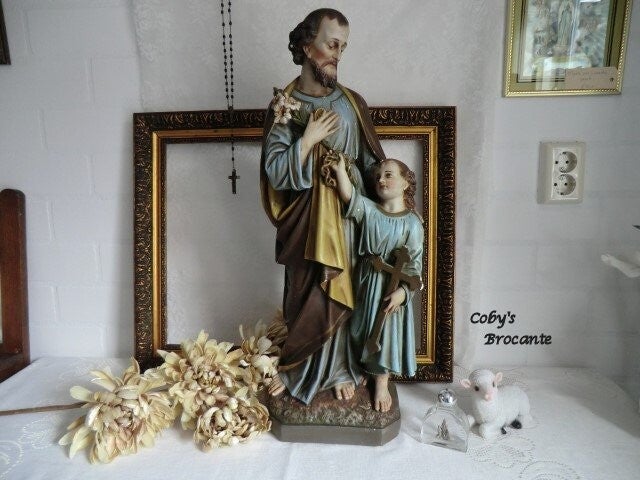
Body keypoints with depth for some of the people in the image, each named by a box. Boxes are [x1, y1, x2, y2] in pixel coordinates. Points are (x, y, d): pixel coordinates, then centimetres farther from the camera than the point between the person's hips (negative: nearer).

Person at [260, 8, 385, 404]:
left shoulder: (352, 103, 3)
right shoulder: (283, 106, -3)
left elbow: (373, 163, 6)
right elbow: (275, 172, -10)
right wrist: (308, 138, -19)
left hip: (348, 216, 2)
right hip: (305, 219, -1)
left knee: (339, 295, 11)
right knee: (304, 298, 8)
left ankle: (338, 370, 31)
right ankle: (299, 369, 31)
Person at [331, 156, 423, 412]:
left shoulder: (412, 223, -9)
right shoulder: (368, 210, -2)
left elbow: (414, 264, -9)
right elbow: (349, 196, -20)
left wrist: (402, 291, -17)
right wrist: (340, 169, -28)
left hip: (393, 287, -2)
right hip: (366, 282, 3)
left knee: (386, 332, 8)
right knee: (363, 330, 15)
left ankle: (381, 384, 26)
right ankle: (366, 371, 37)